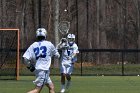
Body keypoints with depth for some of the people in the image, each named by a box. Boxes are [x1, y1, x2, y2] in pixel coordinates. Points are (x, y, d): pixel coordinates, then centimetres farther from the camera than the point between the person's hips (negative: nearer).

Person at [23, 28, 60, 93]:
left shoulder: (33, 45, 5)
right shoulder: (49, 44, -2)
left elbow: (25, 58, -4)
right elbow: (57, 55, 11)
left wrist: (29, 66, 11)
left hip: (37, 69, 6)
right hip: (43, 70, -6)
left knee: (51, 87, 15)